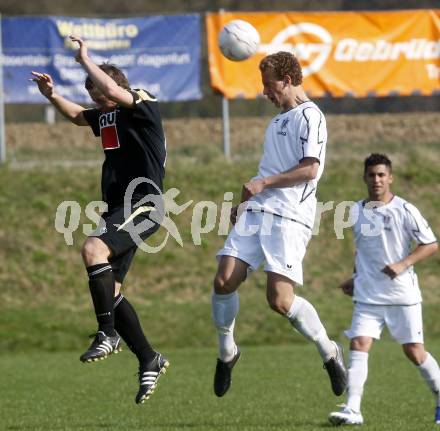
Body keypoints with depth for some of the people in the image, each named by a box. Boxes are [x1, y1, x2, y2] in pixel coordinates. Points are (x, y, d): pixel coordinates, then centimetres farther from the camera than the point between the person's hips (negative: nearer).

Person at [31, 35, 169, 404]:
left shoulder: (143, 104, -9)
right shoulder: (106, 117, 14)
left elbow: (113, 91, -29)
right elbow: (77, 116, 34)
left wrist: (85, 59, -16)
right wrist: (52, 95, 16)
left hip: (143, 205, -10)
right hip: (119, 208, 10)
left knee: (93, 249, -32)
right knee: (109, 290, 5)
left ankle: (108, 334, -23)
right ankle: (149, 360, 14)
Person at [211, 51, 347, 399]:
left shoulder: (309, 117, -5)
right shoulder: (279, 120, 25)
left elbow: (310, 169, -14)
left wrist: (263, 182, -12)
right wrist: (247, 202, 25)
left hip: (289, 217, -8)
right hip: (257, 212, 8)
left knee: (280, 299, -16)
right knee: (224, 281, -7)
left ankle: (329, 351, 5)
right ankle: (227, 352, 13)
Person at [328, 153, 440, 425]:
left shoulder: (405, 210, -6)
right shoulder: (356, 212, 9)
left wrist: (402, 265, -17)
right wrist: (355, 279, 16)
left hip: (403, 293, -3)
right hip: (367, 296, 3)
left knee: (414, 351, 1)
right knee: (358, 344, -13)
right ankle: (353, 409, -21)